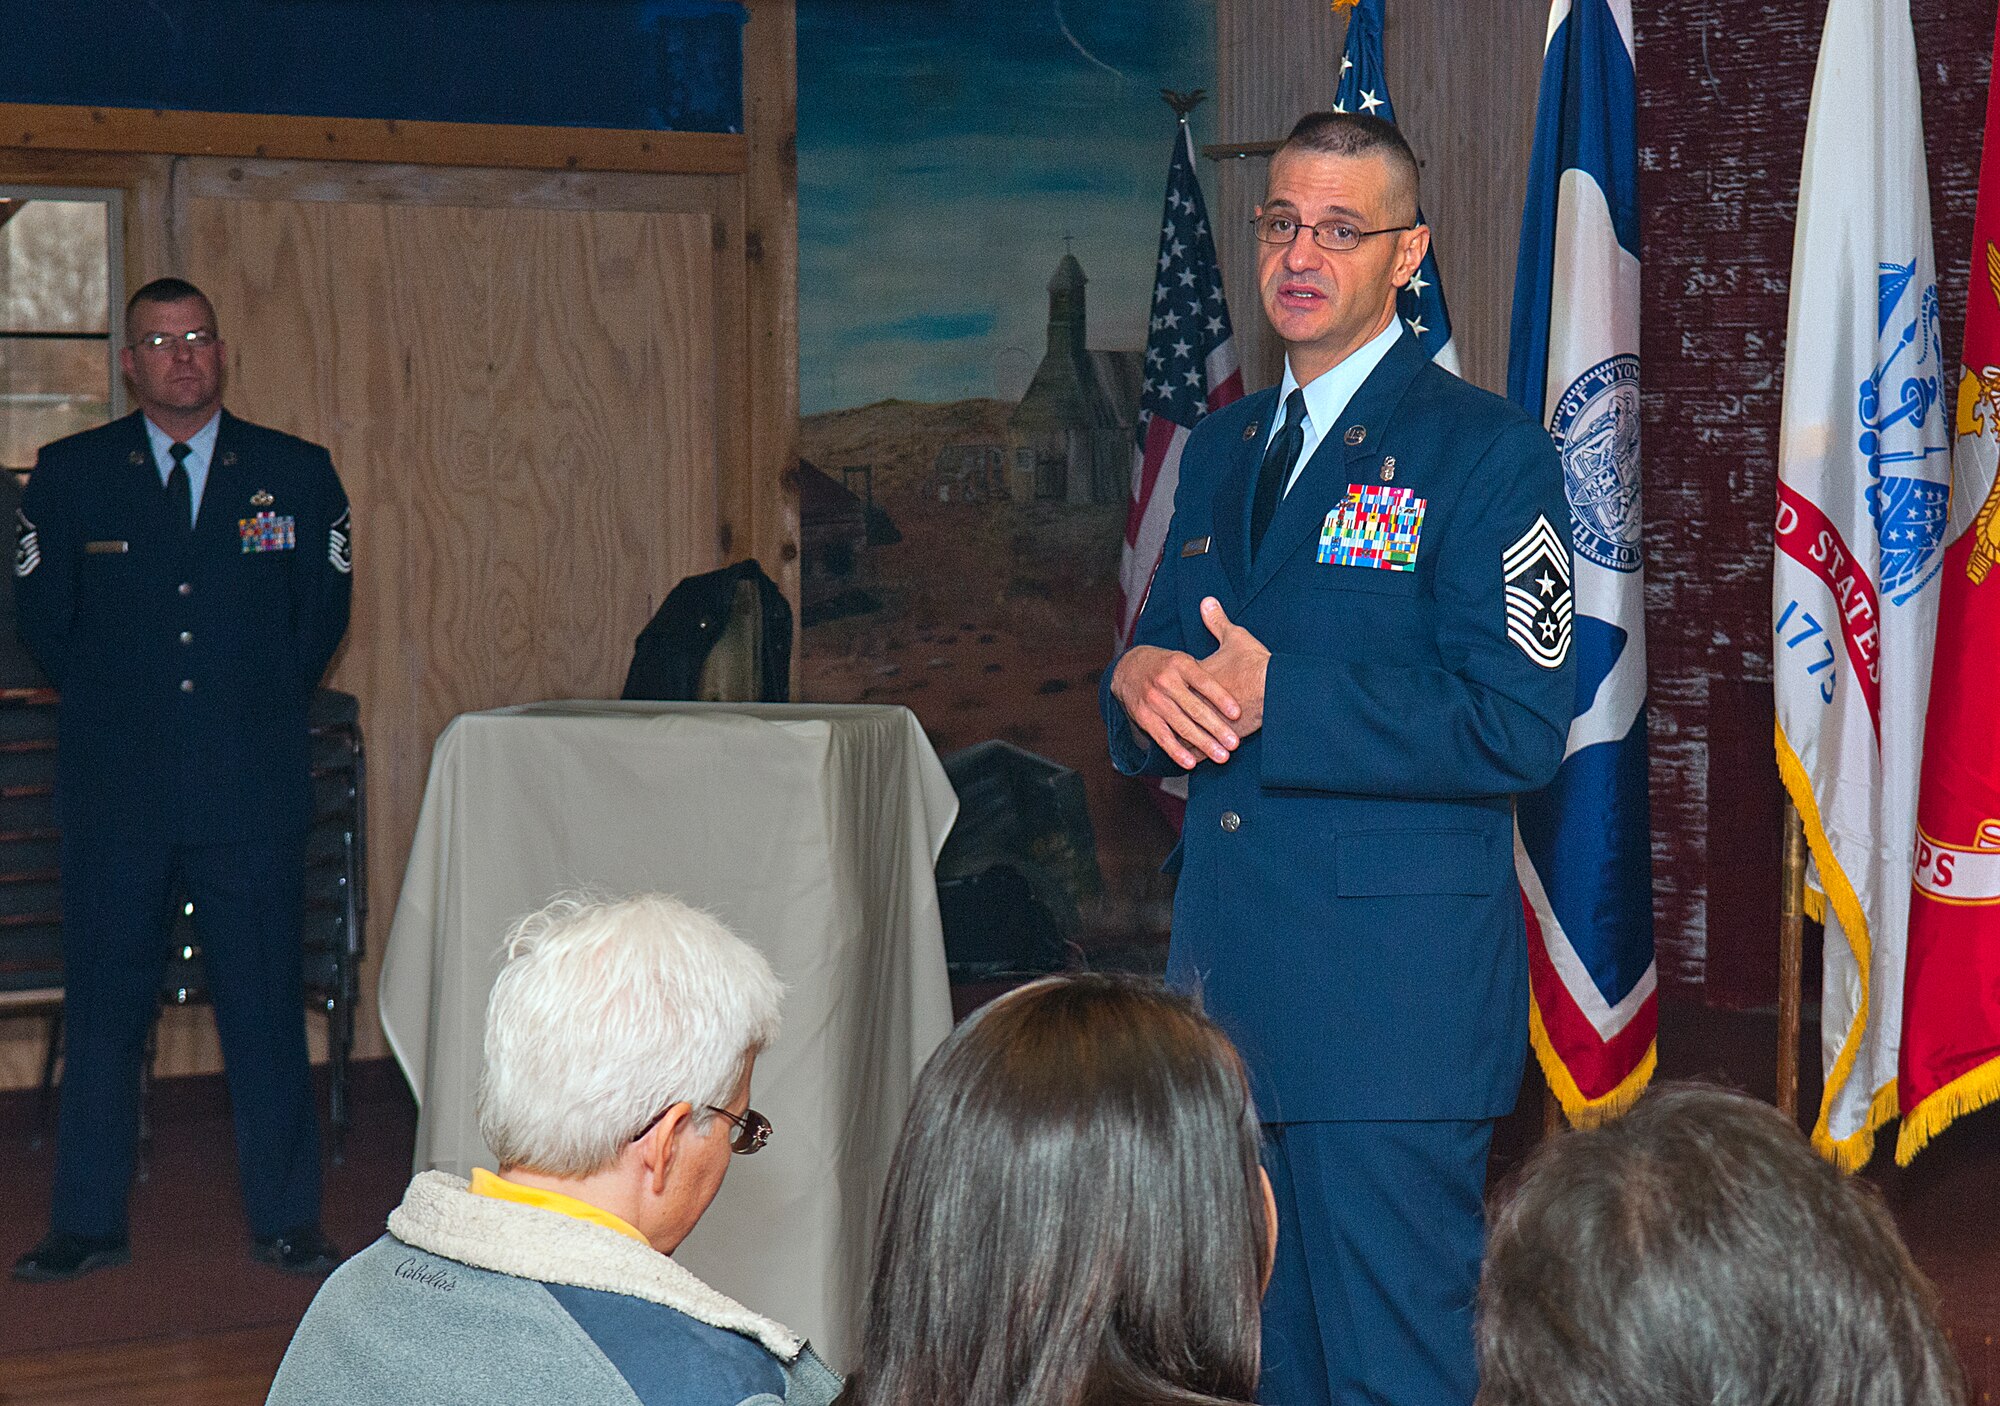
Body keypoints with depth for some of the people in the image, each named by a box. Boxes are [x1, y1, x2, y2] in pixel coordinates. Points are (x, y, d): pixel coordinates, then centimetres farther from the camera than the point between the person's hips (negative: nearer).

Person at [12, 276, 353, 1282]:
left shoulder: (298, 475, 7)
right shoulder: (67, 474, 6)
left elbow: (320, 615, 13)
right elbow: (45, 621, 11)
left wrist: (257, 710, 11)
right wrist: (114, 706, 10)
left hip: (253, 787, 0)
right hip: (114, 791, 0)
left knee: (265, 1006, 2)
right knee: (102, 1008, 4)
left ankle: (285, 1220, 11)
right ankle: (88, 1225, 13)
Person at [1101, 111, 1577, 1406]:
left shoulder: (1486, 451, -6)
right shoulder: (1223, 448, 17)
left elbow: (1518, 729, -16)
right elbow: (1173, 693, 20)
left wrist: (1278, 698, -20)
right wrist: (1141, 682, -5)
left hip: (1392, 999, -7)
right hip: (1228, 987, 7)